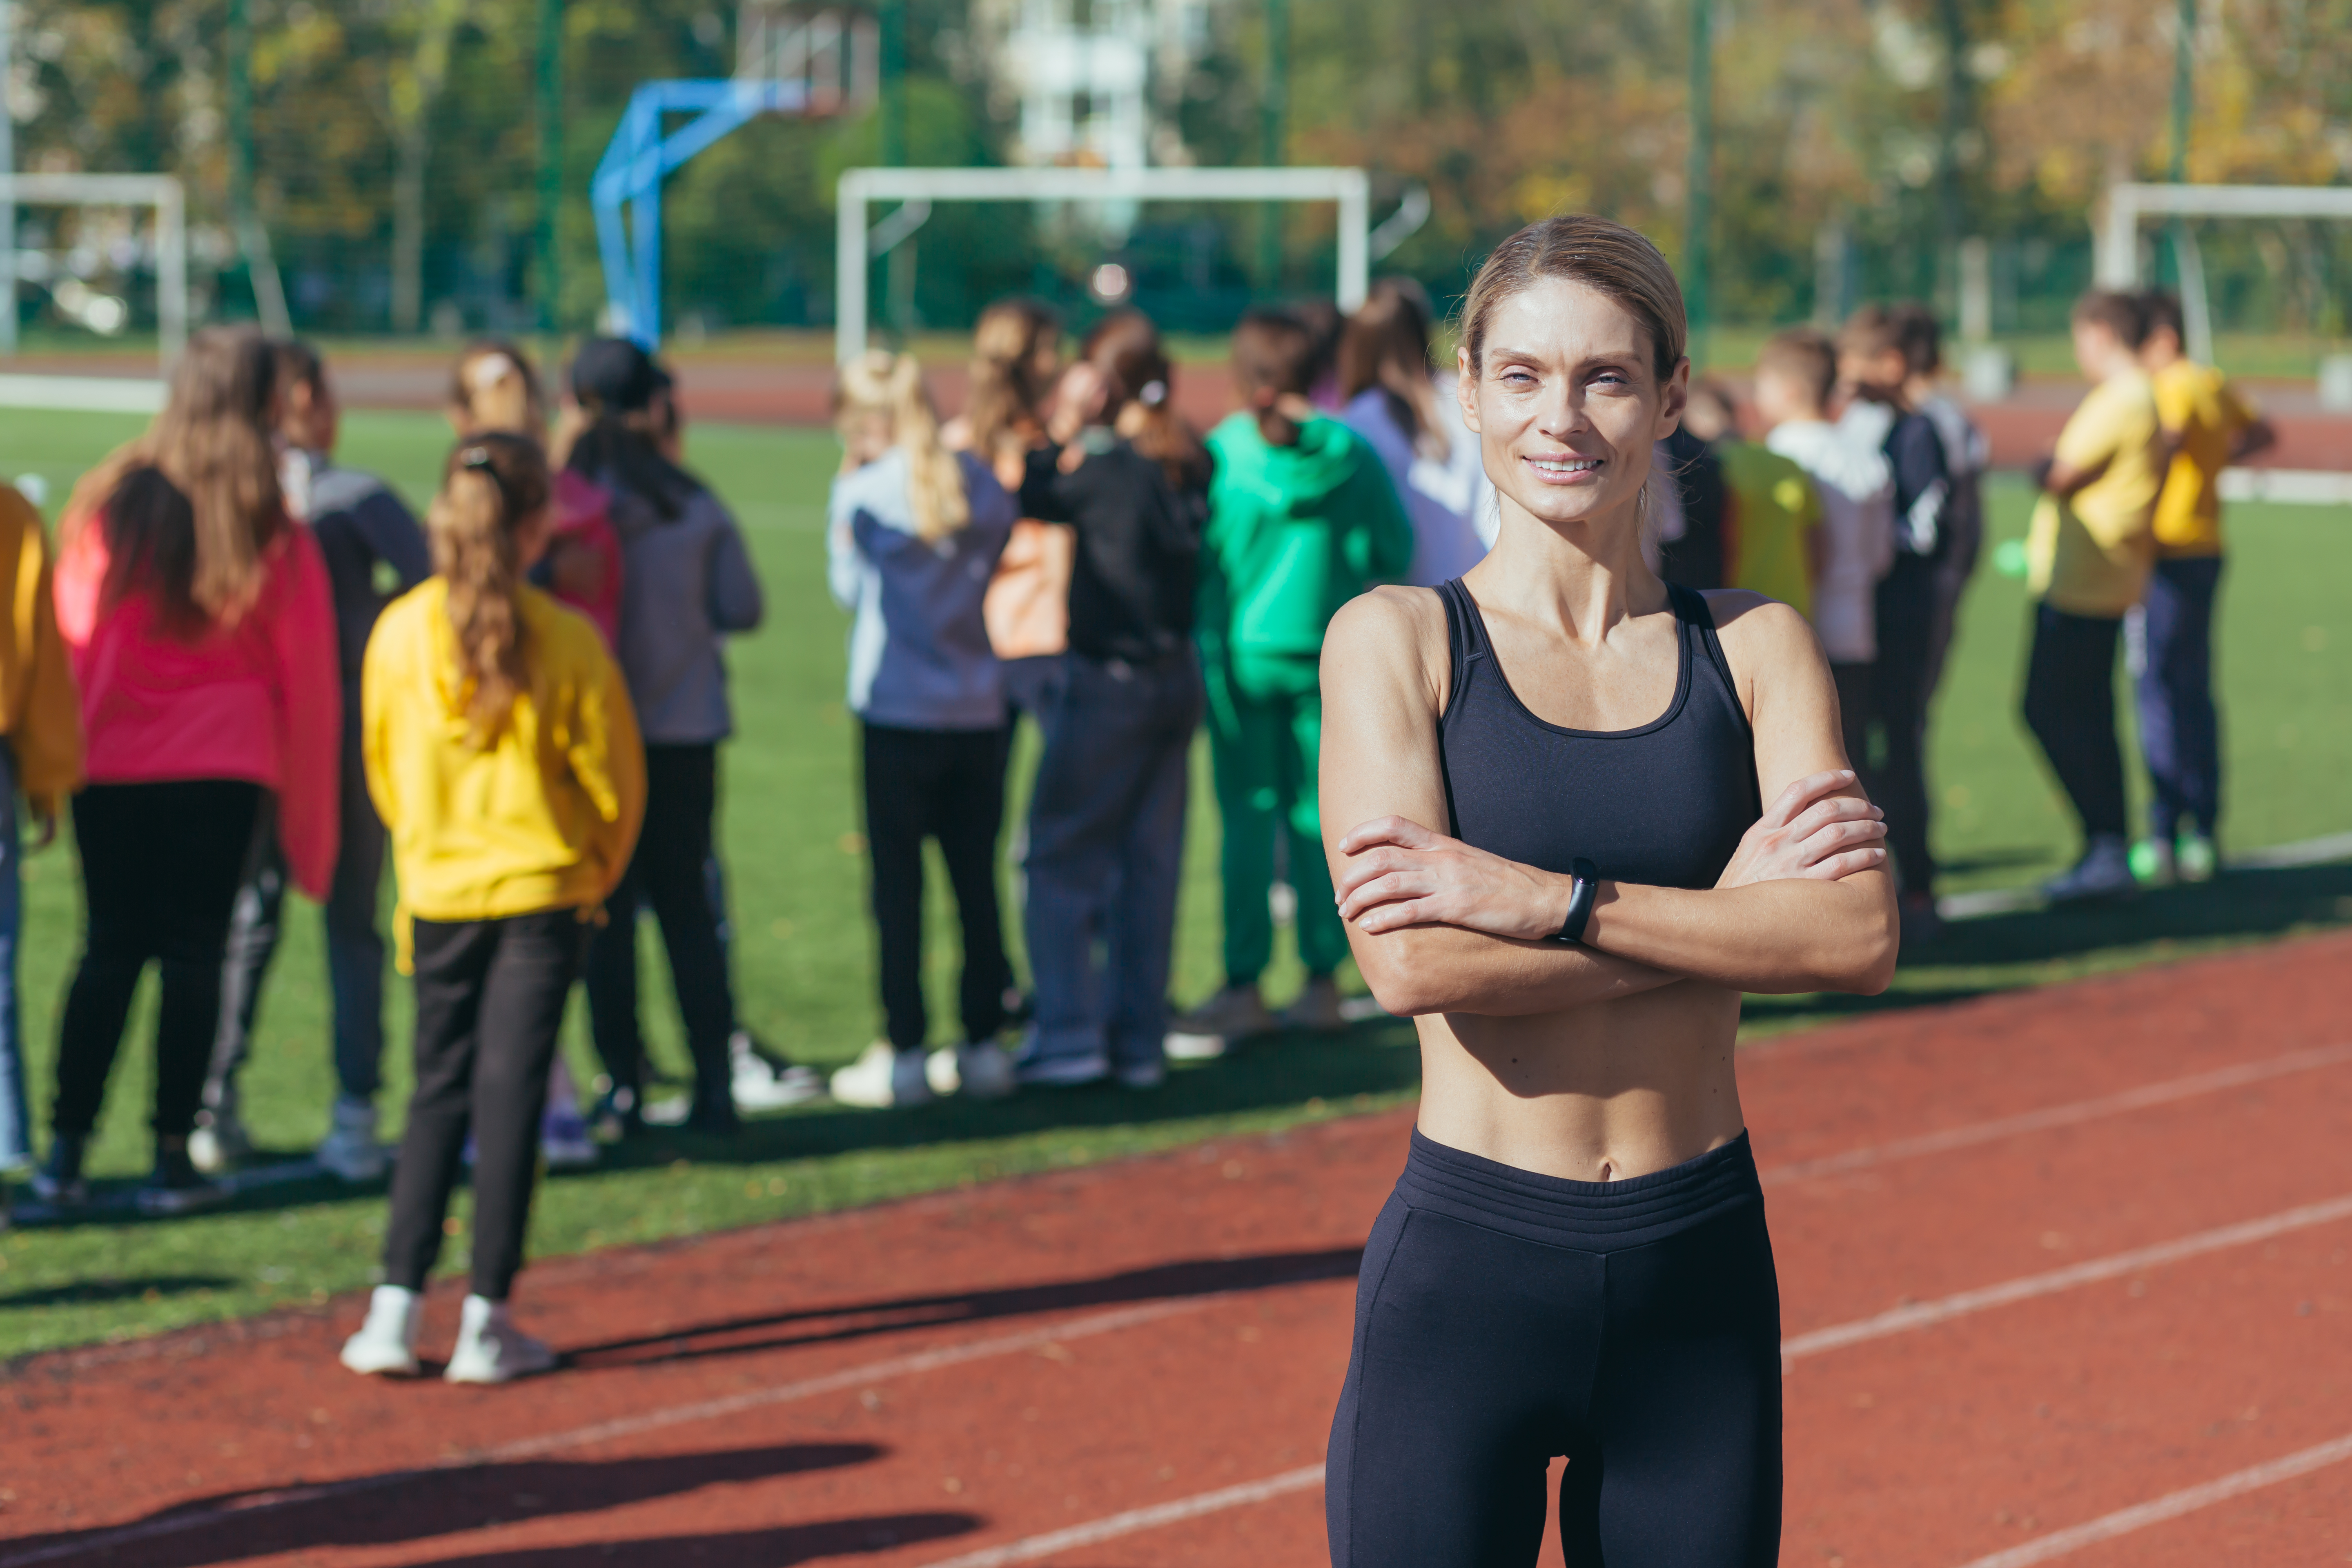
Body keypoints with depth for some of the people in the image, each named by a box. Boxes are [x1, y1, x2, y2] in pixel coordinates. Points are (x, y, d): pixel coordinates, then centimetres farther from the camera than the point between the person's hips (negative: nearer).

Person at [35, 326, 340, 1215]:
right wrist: (310, 833, 11)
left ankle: (67, 1149, 4)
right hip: (223, 768, -1)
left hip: (109, 766, 1)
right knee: (195, 956, 4)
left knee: (109, 950, 8)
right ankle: (173, 1158, 4)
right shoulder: (277, 538, -1)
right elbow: (308, 686, 3)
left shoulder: (108, 505, 0)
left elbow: (69, 635, 3)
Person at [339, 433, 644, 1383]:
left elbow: (381, 763, 7)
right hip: (543, 890, -3)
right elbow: (612, 777, -4)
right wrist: (599, 870, 14)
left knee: (439, 1090, 13)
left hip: (439, 889, 3)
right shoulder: (566, 643, -13)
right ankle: (486, 1322, 3)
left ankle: (396, 1306, 6)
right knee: (512, 1093, 2)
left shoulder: (400, 632, -6)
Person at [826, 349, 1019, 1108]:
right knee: (976, 880, 11)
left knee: (897, 883, 3)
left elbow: (849, 587, 4)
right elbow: (987, 574, 11)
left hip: (897, 712, -4)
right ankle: (984, 1046, 15)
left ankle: (903, 1054, 4)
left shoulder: (866, 493, -9)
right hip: (978, 712, 4)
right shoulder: (982, 487, 2)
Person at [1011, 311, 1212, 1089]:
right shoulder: (1189, 463, 3)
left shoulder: (1106, 464, -15)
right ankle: (1139, 1038, 14)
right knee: (1150, 864, 10)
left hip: (1108, 678, -6)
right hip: (1177, 675, 6)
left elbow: (1028, 494, -7)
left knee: (1063, 857, 2)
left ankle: (1070, 1034, -2)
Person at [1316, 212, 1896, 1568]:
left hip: (1703, 1280, 2)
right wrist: (1724, 911, -12)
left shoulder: (1757, 648, 5)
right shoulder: (1398, 642, -1)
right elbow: (1412, 960, -15)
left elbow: (1859, 936, -10)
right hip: (1468, 1268, -2)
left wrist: (1539, 899, -17)